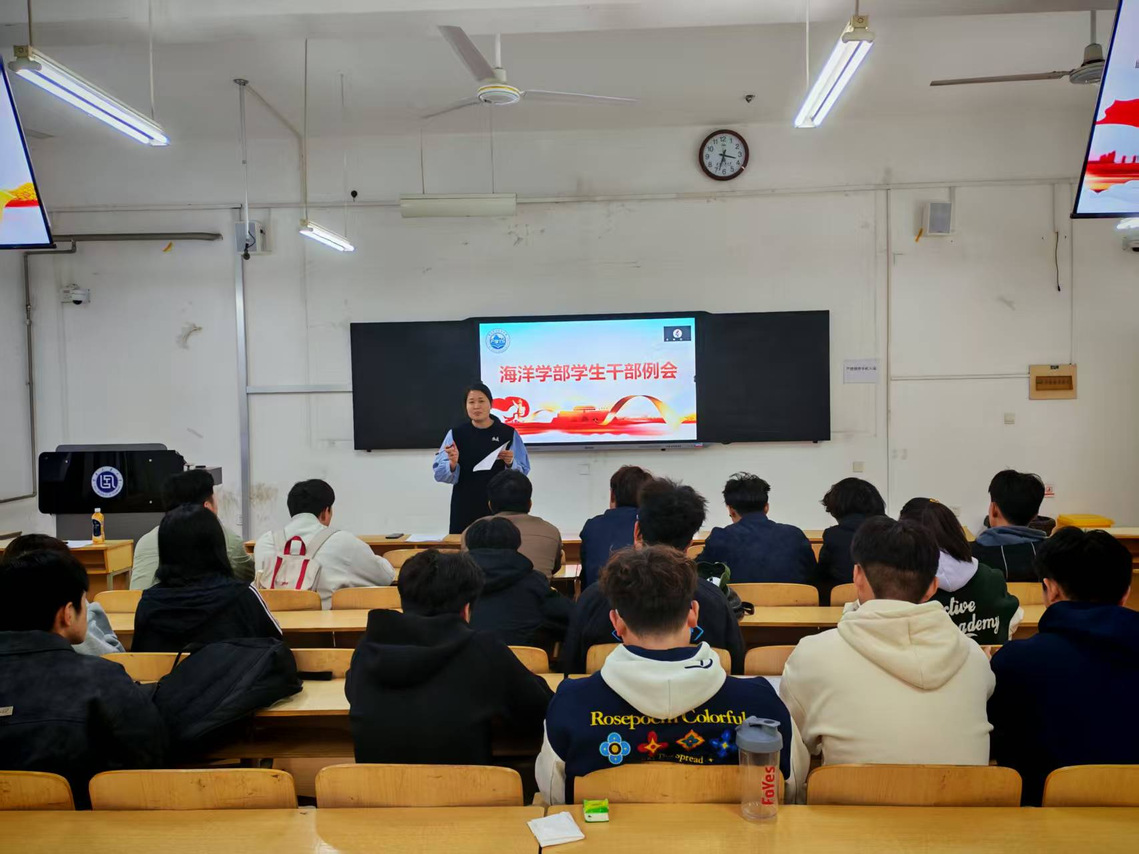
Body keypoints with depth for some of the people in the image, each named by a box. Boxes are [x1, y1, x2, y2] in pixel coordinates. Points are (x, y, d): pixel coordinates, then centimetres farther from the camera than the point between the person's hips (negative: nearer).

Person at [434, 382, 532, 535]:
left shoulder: (508, 434, 2)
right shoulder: (455, 434, 3)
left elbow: (523, 472, 2)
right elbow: (439, 473, 1)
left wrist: (510, 463, -17)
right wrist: (452, 464, -19)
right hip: (465, 508, 0)